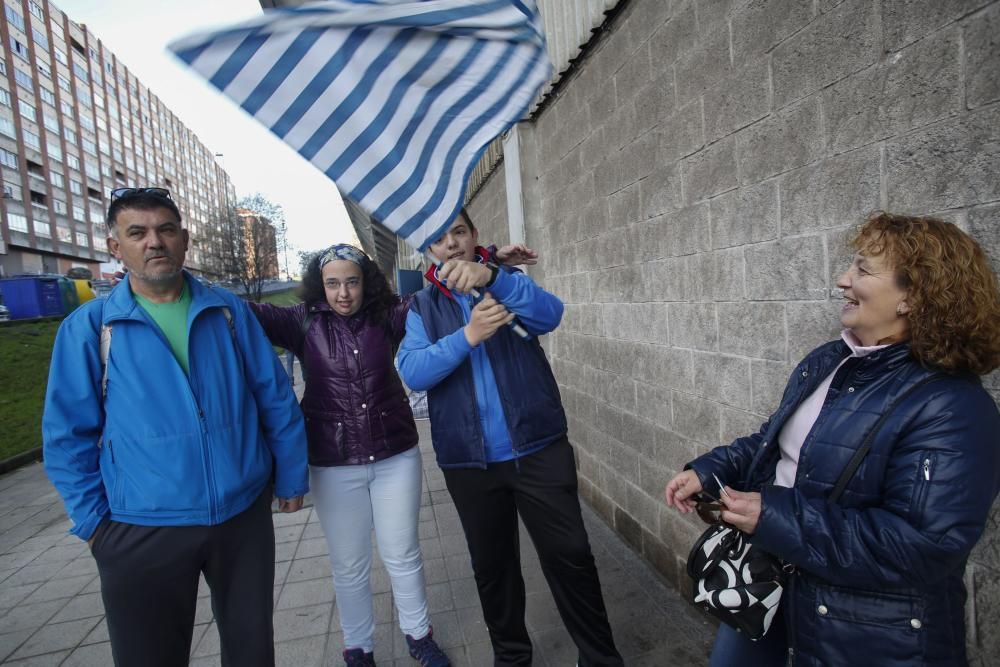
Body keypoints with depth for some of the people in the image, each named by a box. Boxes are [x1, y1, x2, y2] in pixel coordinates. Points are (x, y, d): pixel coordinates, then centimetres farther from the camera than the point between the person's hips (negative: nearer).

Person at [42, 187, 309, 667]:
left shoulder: (228, 311, 0)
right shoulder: (88, 327, -4)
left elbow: (276, 399, 3)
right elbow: (68, 434, 0)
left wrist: (290, 477, 3)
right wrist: (93, 521, -2)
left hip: (244, 515, 2)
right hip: (142, 530, -1)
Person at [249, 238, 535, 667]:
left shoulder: (387, 317, -3)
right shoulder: (303, 323, -4)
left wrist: (489, 258, -6)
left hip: (396, 456, 1)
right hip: (333, 466, 0)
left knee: (402, 555, 15)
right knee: (349, 566, 16)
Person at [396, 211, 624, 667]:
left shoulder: (508, 284, 5)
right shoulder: (422, 307, 6)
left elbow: (550, 314, -16)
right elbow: (412, 372, -10)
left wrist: (492, 277, -33)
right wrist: (467, 335, -27)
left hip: (538, 448, -1)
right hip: (469, 461, 2)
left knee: (569, 555, 5)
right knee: (491, 565, 16)